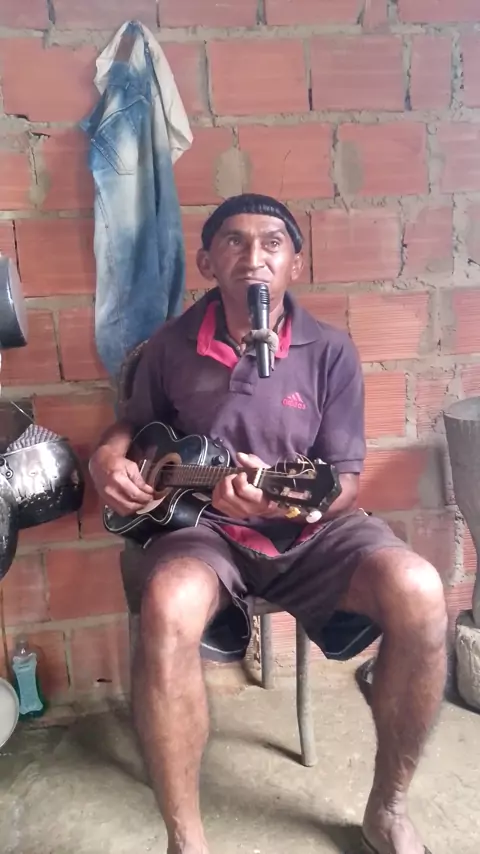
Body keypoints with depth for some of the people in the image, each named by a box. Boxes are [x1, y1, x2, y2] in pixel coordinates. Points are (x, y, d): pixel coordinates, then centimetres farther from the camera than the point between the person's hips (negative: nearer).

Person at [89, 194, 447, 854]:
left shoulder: (331, 351, -3)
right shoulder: (171, 346, 1)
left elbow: (345, 484, -3)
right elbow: (135, 423, 18)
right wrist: (109, 457, -6)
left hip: (312, 526, 1)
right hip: (204, 524, 0)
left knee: (418, 593, -26)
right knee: (169, 609, -35)